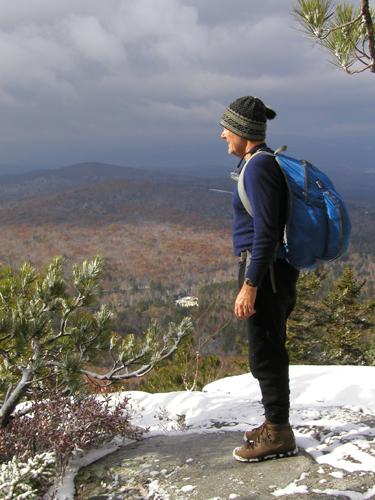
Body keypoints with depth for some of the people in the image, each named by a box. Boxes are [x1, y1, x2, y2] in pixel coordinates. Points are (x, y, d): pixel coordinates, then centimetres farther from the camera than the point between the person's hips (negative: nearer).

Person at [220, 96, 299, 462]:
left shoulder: (259, 167, -17)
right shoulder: (263, 162, 14)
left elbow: (265, 231, -22)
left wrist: (249, 285, -22)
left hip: (264, 270, -10)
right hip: (273, 269, 10)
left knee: (265, 353, -1)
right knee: (270, 350, 17)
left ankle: (279, 435, 12)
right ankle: (275, 424, 30)